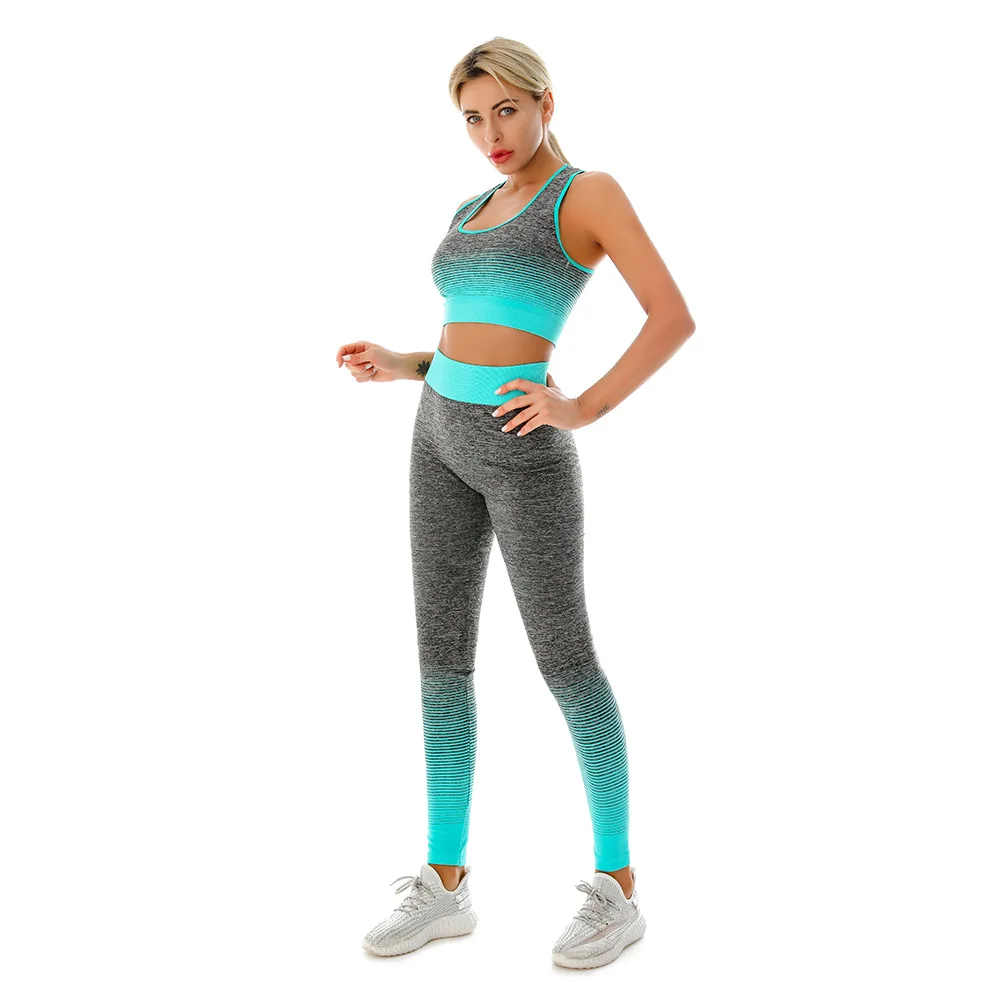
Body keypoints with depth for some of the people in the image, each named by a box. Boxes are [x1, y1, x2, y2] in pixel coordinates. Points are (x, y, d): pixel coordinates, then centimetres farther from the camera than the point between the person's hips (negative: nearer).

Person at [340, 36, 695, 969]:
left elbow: (675, 318, -13)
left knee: (563, 660, -3)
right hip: (444, 438, 8)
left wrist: (584, 410, -23)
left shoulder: (592, 190, -5)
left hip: (524, 450, -7)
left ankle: (617, 887, 11)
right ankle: (445, 884, 15)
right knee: (441, 657, 5)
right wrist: (401, 366, 9)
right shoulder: (471, 215, 18)